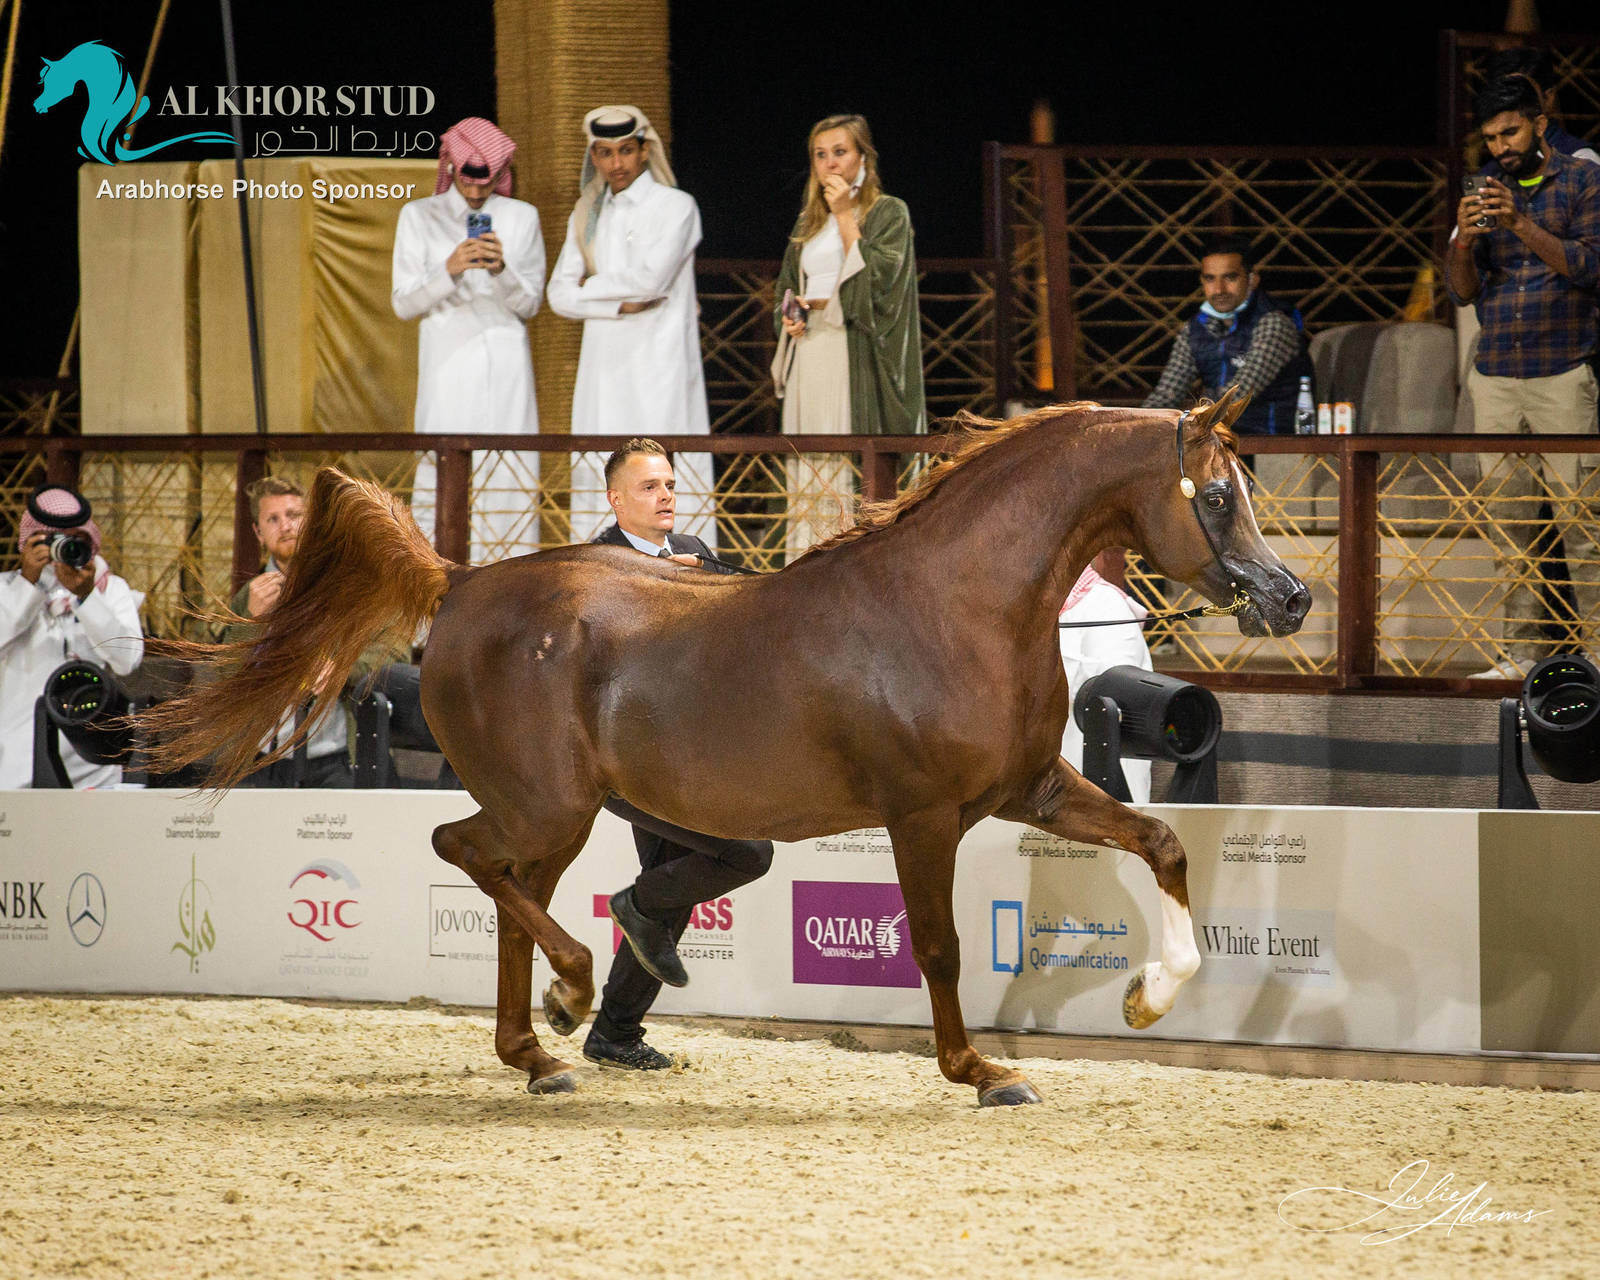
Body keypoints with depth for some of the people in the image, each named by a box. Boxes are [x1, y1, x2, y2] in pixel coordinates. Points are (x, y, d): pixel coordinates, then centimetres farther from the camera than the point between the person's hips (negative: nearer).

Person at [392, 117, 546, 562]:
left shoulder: (522, 218, 10)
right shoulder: (419, 217, 6)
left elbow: (530, 304, 7)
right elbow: (403, 303, 2)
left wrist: (502, 270, -13)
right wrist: (449, 270, -15)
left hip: (506, 361, 1)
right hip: (447, 361, -1)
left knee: (508, 473, -4)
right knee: (444, 473, -10)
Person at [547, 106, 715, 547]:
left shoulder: (675, 207, 0)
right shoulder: (587, 216, 16)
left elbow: (649, 277, -14)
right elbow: (560, 295, 7)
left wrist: (591, 287, 1)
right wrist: (622, 304, -7)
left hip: (659, 370, -5)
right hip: (602, 369, 5)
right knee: (600, 481, 1)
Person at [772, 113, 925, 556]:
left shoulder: (889, 213, 0)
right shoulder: (809, 222, 17)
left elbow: (876, 279, -13)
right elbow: (786, 289, 25)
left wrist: (846, 218, -13)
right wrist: (788, 316, 3)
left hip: (860, 357, -6)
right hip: (810, 354, 6)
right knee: (812, 470, 2)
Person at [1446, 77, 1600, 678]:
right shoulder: (1485, 190, 15)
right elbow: (1462, 290, 12)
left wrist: (1523, 225, -18)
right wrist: (1463, 240, -9)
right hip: (1494, 375, 4)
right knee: (1508, 519, 1)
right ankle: (1521, 651, 1)